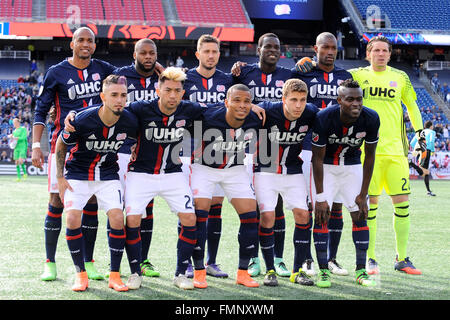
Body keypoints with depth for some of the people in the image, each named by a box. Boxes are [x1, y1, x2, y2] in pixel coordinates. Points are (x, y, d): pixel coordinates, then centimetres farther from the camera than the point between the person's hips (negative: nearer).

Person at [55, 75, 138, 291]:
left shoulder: (130, 122, -17)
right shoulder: (81, 120, -24)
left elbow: (138, 140, 9)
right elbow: (60, 144, -6)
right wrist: (60, 177, -6)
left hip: (108, 175, 2)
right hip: (77, 174, -2)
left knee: (117, 218, -15)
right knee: (72, 218, -17)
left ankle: (114, 275, -1)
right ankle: (81, 274, -2)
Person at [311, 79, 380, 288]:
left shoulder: (370, 119, -22)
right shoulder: (324, 118, -29)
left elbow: (369, 156, -10)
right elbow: (318, 158, -20)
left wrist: (363, 194, -9)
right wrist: (320, 197, -20)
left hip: (352, 166, 2)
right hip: (326, 167, -2)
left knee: (360, 215, -3)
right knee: (321, 215, -11)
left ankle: (361, 270, 4)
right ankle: (323, 270, -5)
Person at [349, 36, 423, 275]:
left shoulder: (400, 78, 10)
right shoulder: (357, 75, 5)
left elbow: (411, 105, 19)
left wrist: (419, 130, 11)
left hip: (395, 150, 2)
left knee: (402, 202, 0)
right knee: (370, 203, -2)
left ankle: (402, 259, 10)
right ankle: (370, 259, 8)